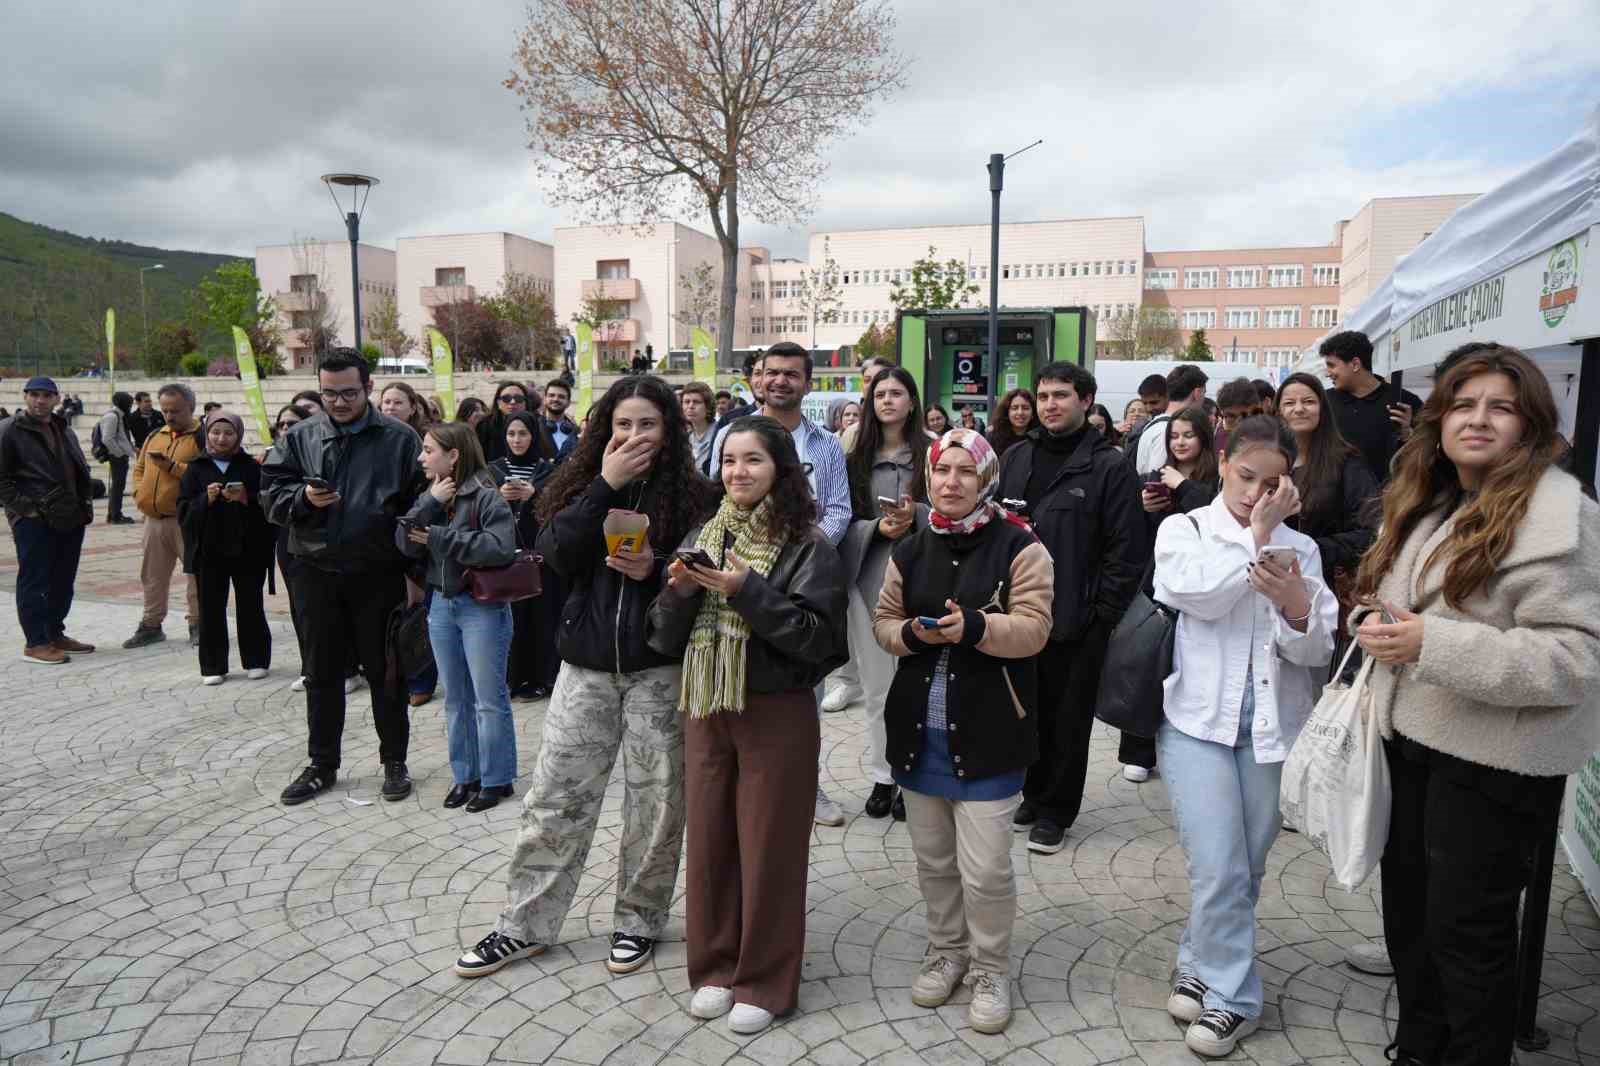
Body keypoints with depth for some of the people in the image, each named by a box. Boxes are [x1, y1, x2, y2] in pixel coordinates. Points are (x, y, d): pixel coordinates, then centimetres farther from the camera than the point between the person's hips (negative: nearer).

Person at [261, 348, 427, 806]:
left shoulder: (400, 438, -2)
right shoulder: (300, 437, 5)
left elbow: (420, 502, -2)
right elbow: (270, 493, 6)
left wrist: (412, 564, -9)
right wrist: (304, 498, -15)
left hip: (379, 575, -3)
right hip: (317, 574, 3)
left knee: (384, 671, 8)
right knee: (322, 673, 13)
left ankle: (394, 761, 22)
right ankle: (321, 765, 27)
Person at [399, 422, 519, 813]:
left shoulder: (485, 495, -14)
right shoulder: (430, 496, 8)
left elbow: (501, 547, -26)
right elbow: (406, 544, -2)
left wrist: (439, 537, -19)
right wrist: (431, 505, -15)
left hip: (482, 605, -7)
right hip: (441, 604, 7)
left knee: (489, 699, 2)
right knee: (455, 698, 15)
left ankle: (496, 778, 15)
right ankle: (464, 774, 27)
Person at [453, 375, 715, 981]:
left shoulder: (690, 493, -4)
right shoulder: (582, 483, 3)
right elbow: (556, 554, -12)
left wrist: (655, 568, -20)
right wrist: (606, 484, -18)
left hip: (659, 669, -2)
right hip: (586, 666, 2)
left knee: (655, 802, 9)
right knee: (555, 799, 8)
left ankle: (638, 920, 29)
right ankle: (526, 926, 24)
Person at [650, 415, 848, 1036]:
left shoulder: (806, 547, -8)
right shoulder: (702, 537, 7)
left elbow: (817, 637, -16)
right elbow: (666, 638, 8)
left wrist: (748, 591, -23)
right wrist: (680, 590, -12)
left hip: (776, 713, -4)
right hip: (705, 709, 5)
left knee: (767, 845, 6)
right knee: (709, 838, 12)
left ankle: (765, 980, 23)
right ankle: (715, 966, 31)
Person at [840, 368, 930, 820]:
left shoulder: (931, 453, 1)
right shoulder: (857, 459, 8)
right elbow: (845, 522, 7)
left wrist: (916, 515, -17)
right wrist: (879, 527, -11)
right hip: (867, 579, 2)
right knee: (876, 688, 9)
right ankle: (882, 778, 21)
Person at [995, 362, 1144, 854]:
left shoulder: (1109, 467, -6)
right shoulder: (1016, 458, 9)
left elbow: (1126, 551, -8)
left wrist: (1103, 615, -12)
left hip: (1076, 622, -4)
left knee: (1067, 719, 7)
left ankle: (1054, 811, 22)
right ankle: (1031, 794, 32)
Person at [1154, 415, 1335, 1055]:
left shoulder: (1299, 548, 9)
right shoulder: (1182, 530, 3)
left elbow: (1317, 651, 3)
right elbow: (1199, 595, -17)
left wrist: (1296, 607, -18)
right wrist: (1256, 533, -11)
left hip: (1272, 725, 3)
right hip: (1199, 718, -3)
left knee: (1246, 868, 11)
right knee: (1218, 867, -7)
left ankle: (1200, 967, 31)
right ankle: (1231, 998, 10)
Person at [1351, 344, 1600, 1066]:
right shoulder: (1428, 506, 10)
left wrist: (1432, 645, -29)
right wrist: (1385, 629, 5)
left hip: (1494, 758, -8)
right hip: (1416, 737, 8)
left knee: (1465, 927, 4)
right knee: (1408, 909, 18)